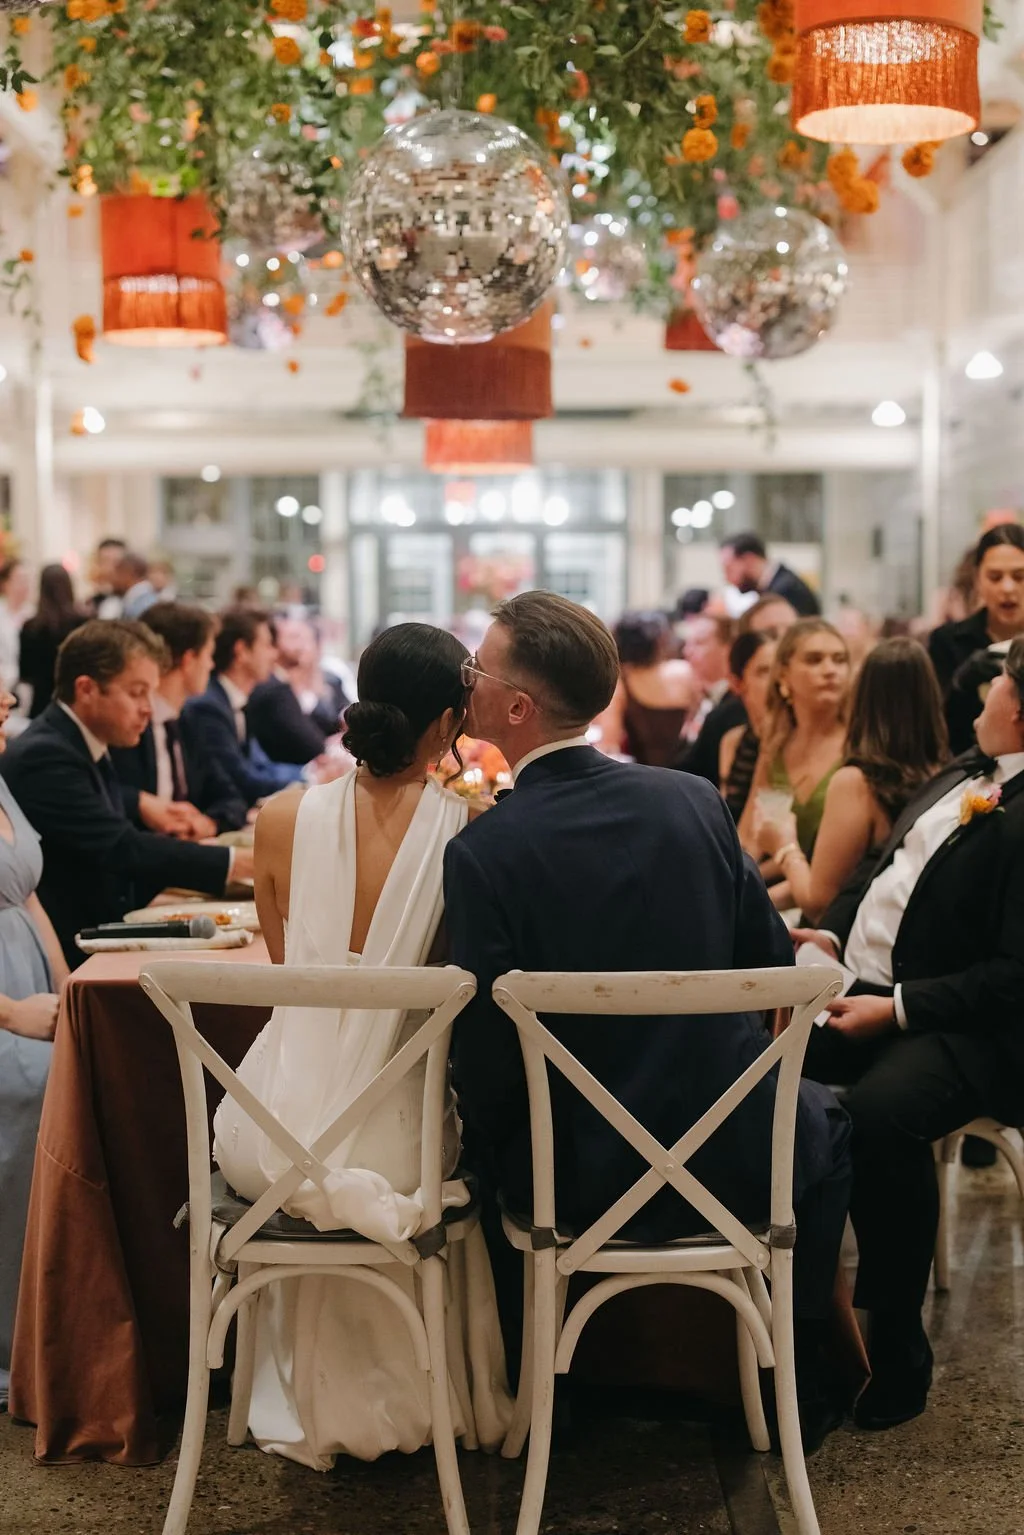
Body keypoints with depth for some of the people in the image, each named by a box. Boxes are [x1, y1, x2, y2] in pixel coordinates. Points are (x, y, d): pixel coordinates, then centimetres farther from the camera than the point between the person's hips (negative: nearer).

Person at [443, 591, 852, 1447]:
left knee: (479, 1128, 30)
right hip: (734, 1154, 2)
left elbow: (485, 1062, -14)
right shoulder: (695, 800, -7)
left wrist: (488, 1134, 7)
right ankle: (792, 1393, 36)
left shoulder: (481, 853, -17)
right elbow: (776, 968, 3)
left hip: (576, 1179, -1)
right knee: (823, 1123, 32)